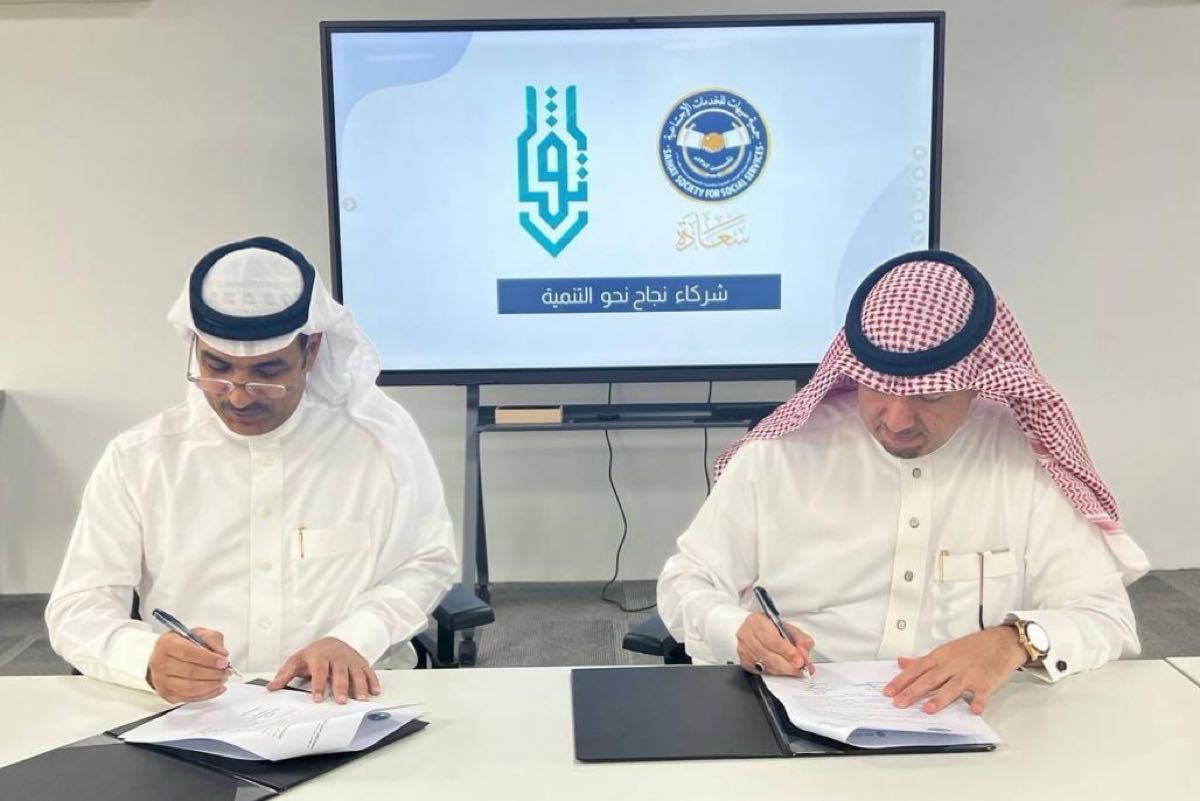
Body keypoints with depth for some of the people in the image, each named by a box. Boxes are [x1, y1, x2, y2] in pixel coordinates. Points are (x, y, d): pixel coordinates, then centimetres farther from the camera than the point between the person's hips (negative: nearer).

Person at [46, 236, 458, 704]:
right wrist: (149, 658, -22)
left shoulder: (381, 433, -2)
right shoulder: (136, 459, 0)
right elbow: (78, 608, 0)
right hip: (192, 715, 1)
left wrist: (352, 639, -14)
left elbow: (427, 562, 4)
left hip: (348, 702, 0)